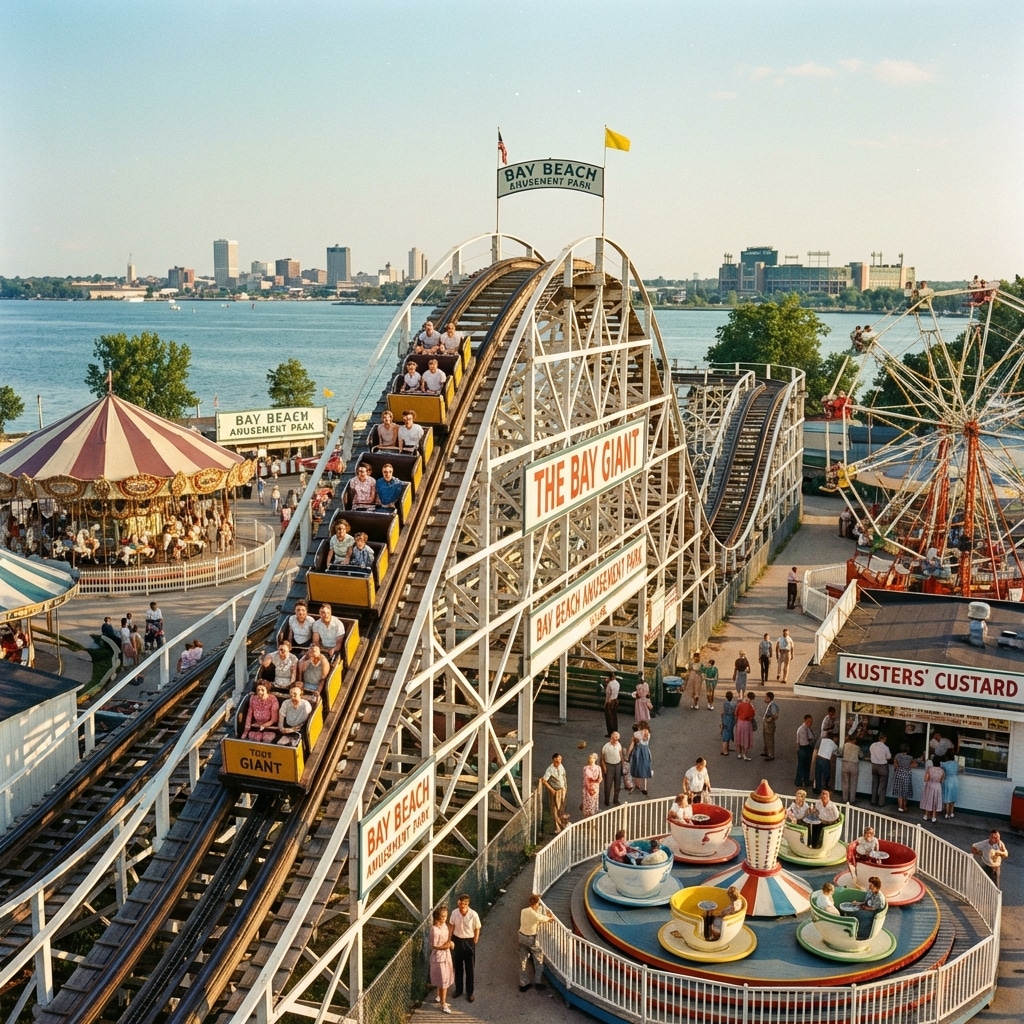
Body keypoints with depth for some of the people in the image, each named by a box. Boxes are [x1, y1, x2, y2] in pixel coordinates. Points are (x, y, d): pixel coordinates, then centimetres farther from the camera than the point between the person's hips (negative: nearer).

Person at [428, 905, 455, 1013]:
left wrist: (450, 942, -6)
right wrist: (447, 946, -24)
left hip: (446, 954, 9)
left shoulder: (444, 924, -1)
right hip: (439, 956, -9)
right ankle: (443, 1005, 10)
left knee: (445, 978, 22)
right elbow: (434, 946, -21)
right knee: (443, 980, -1)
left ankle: (439, 997, 42)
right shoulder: (435, 930, -27)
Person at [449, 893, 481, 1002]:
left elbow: (477, 930, -10)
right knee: (457, 967, 17)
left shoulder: (473, 915, -21)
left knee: (470, 968, 9)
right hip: (457, 940, 3)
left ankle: (470, 992, 24)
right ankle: (458, 989, 34)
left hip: (468, 942, -3)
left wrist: (474, 943, -7)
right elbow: (452, 926, 2)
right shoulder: (454, 913, -12)